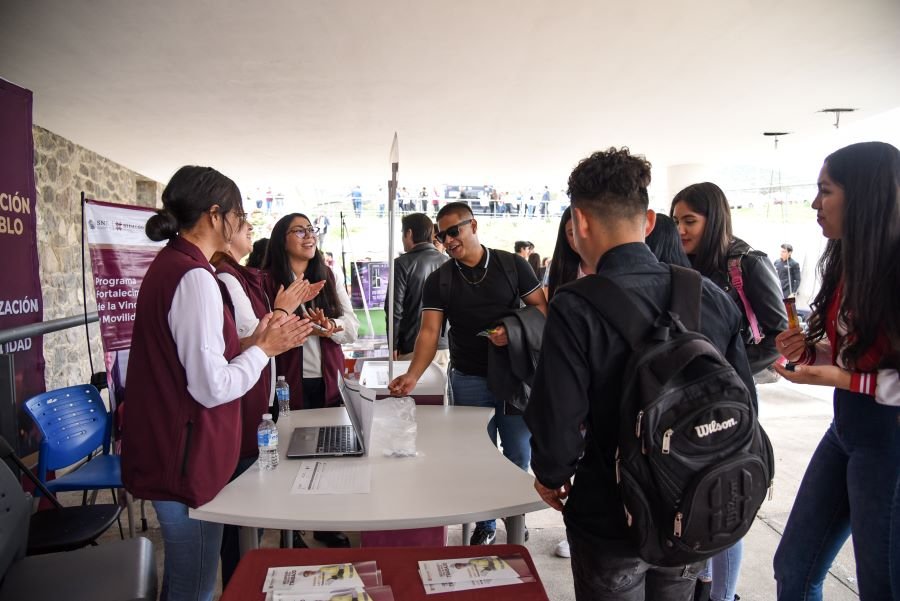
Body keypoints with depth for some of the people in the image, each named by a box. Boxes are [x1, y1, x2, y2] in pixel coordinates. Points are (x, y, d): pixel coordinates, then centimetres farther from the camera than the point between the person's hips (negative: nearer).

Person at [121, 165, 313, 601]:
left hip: (169, 451, 10)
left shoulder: (169, 265, 10)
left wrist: (253, 342, 7)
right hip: (187, 457, -10)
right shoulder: (194, 277, -21)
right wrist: (264, 349, -10)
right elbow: (213, 387, -24)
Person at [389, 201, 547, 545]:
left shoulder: (512, 265, 0)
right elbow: (429, 331, -8)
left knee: (518, 454, 9)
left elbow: (541, 308, 0)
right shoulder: (439, 281, 1)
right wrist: (412, 376, -23)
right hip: (469, 379, 0)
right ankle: (485, 525, 26)